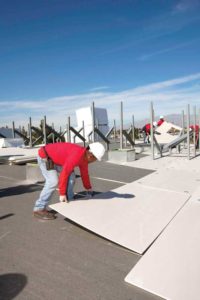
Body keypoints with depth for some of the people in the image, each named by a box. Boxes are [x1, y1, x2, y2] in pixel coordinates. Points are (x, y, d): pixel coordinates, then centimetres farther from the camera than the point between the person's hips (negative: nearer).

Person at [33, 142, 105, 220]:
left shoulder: (85, 156, -4)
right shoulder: (76, 155, -34)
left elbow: (84, 172, 12)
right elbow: (64, 173, -33)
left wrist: (88, 188, 22)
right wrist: (62, 193, -27)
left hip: (55, 158, 9)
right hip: (44, 157, -9)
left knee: (71, 176, 1)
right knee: (53, 181, -20)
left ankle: (68, 202, 13)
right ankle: (39, 209, -8)